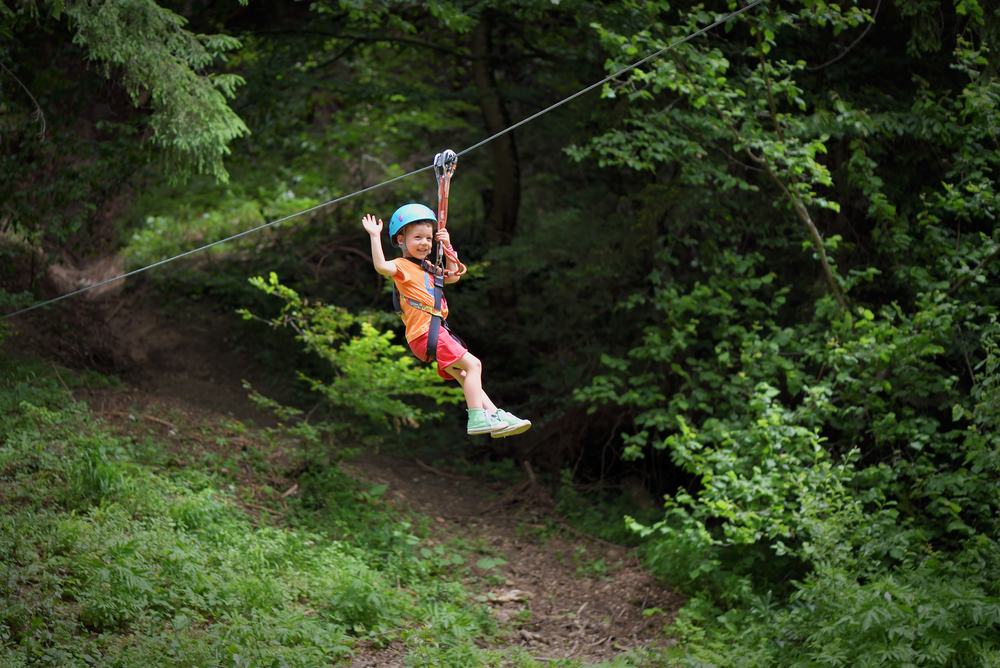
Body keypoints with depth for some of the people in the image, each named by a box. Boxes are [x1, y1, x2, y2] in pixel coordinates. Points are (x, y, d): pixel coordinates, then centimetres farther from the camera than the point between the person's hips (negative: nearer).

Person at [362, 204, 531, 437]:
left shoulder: (427, 268, 24)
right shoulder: (402, 266, -5)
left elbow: (453, 276, 36)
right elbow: (381, 266, -26)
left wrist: (447, 247, 25)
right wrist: (375, 236, -27)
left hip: (437, 331, 10)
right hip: (424, 331, -10)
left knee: (465, 376, 8)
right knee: (472, 364, -17)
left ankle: (496, 416, 9)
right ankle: (477, 417, -20)